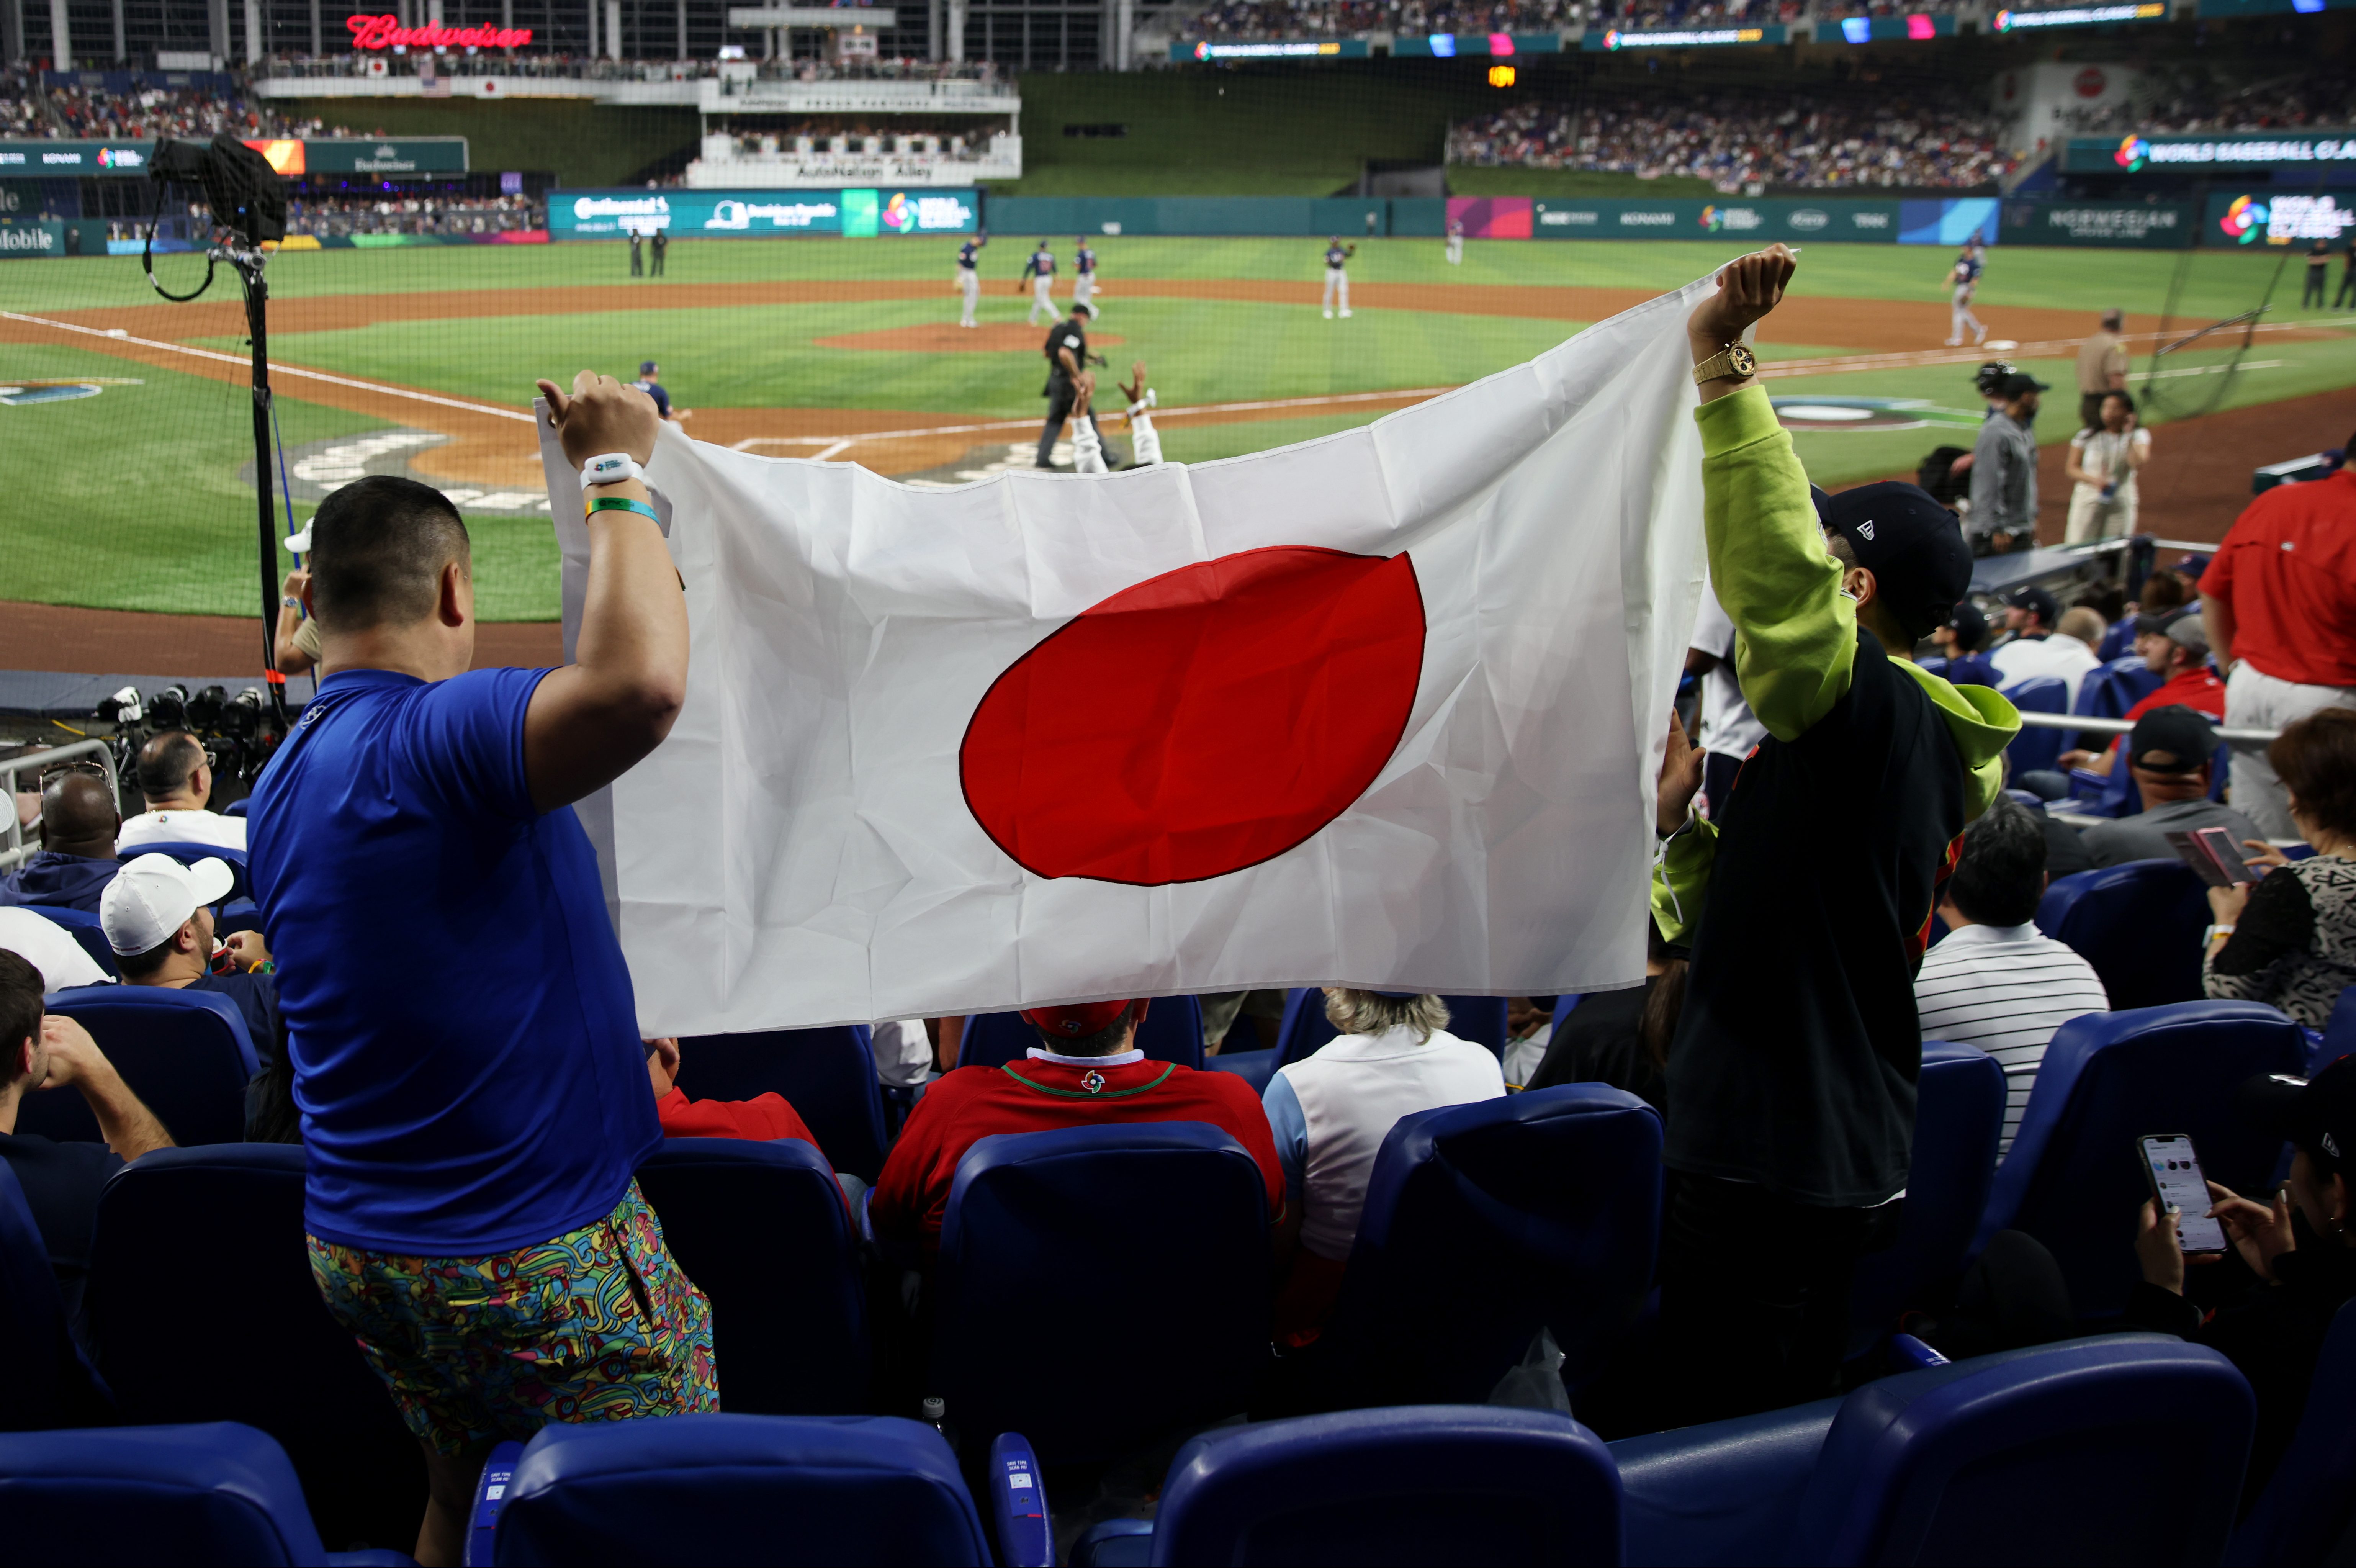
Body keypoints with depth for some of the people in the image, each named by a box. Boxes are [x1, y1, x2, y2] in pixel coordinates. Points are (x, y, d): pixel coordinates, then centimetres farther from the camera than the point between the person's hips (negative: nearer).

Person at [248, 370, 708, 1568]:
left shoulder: (283, 782, 8)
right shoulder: (431, 739, -23)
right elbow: (639, 684, -42)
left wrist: (609, 1032, 29)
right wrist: (618, 474, -28)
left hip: (361, 1246, 9)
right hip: (537, 1259, -9)